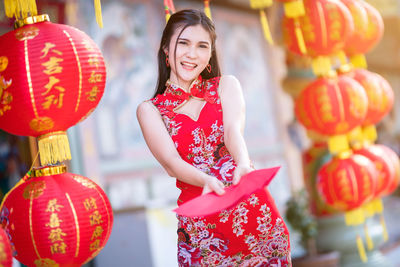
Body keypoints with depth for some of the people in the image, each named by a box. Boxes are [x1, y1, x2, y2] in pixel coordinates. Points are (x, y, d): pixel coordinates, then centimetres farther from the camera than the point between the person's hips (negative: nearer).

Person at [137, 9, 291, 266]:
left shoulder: (226, 85, 9)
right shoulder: (150, 110, 6)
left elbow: (233, 130, -10)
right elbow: (171, 162, -10)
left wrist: (243, 165, -32)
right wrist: (206, 180, -31)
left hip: (255, 212, 1)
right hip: (199, 224, -1)